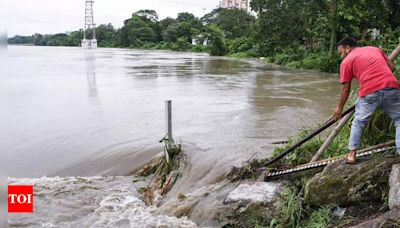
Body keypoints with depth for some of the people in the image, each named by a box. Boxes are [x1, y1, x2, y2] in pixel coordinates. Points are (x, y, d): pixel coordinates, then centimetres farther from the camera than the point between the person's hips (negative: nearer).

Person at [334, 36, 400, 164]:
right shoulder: (376, 49, 25)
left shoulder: (347, 61, 11)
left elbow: (345, 88, 11)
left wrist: (339, 108, 21)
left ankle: (352, 154, 19)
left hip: (370, 93, -2)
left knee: (358, 122, 17)